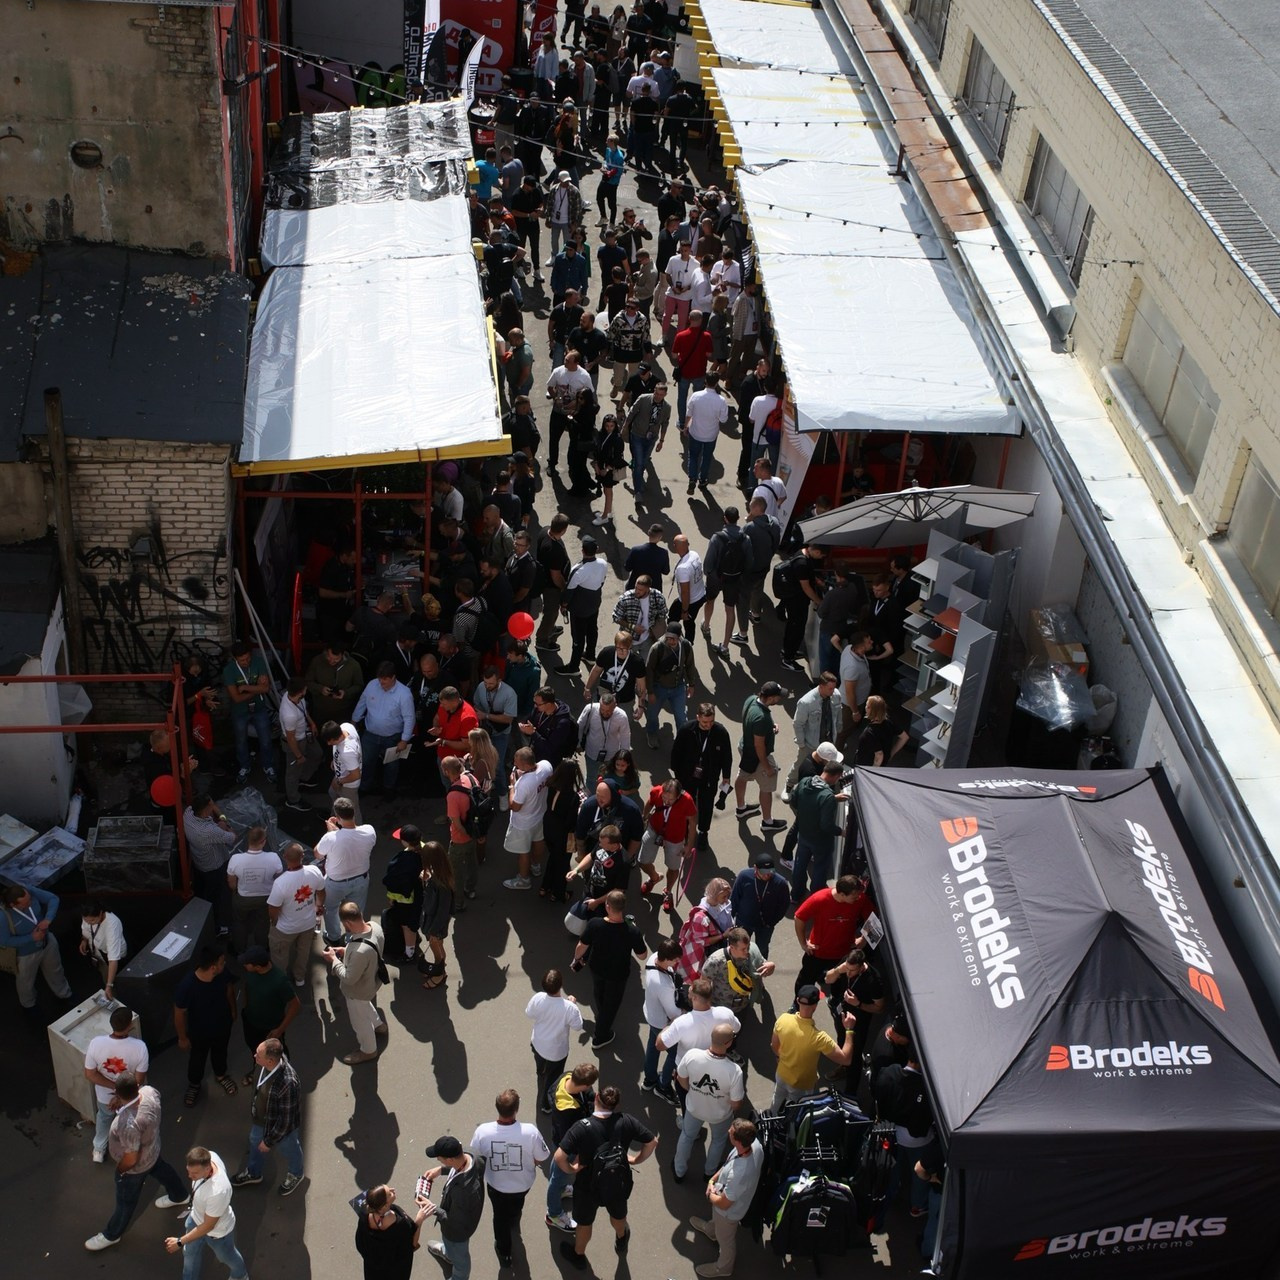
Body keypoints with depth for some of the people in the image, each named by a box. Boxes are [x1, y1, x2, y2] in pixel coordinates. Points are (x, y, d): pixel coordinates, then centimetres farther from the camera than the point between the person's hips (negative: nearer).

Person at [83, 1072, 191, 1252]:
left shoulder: (129, 1124, -46)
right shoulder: (149, 1091, -28)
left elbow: (131, 1159, -33)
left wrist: (120, 1169, -11)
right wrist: (121, 1101, -9)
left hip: (136, 1166, -7)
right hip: (152, 1150, 7)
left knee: (126, 1201, 20)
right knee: (161, 1170, 37)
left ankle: (111, 1235, 47)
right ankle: (180, 1196, 64)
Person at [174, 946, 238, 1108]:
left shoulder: (223, 973, -27)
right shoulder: (186, 987, -40)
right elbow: (179, 1014, -23)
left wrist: (233, 1010, 11)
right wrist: (182, 1037, -9)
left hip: (223, 1025, 3)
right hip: (199, 1031, -3)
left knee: (220, 1052, 31)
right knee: (197, 1059, 25)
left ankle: (220, 1075, 60)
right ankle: (194, 1084, 54)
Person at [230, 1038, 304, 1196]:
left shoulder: (287, 1083, -46)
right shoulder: (266, 1064, -25)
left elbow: (286, 1120, -31)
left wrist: (269, 1141, -17)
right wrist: (254, 1107, 16)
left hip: (284, 1126, -6)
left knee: (290, 1150, 27)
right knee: (255, 1142, 32)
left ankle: (295, 1175, 59)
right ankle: (253, 1173, 63)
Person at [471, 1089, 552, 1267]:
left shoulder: (482, 1131, -33)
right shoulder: (530, 1132, -36)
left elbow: (477, 1158, -12)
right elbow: (541, 1158, -17)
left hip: (496, 1184, -1)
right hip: (523, 1183, 1)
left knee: (500, 1217, 29)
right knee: (516, 1204, 37)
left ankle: (504, 1252, 50)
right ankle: (514, 1218, 69)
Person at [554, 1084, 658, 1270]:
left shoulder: (583, 1127, -31)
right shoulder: (626, 1121, -22)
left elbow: (559, 1157, -34)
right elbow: (652, 1142, -11)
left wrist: (571, 1169, -14)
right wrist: (636, 1160, 4)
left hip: (588, 1187, -3)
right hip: (619, 1183, 3)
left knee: (584, 1222, 29)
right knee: (618, 1214, 36)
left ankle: (578, 1256, 55)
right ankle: (621, 1241, 66)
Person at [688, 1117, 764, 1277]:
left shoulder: (738, 1175, -50)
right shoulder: (754, 1144, -29)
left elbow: (723, 1204, -30)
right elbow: (728, 1163, -4)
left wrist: (711, 1195, -10)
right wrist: (713, 1179, -8)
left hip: (729, 1211, -6)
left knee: (725, 1239, 27)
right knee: (716, 1217, 39)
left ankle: (724, 1267, 56)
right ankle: (711, 1229, 71)